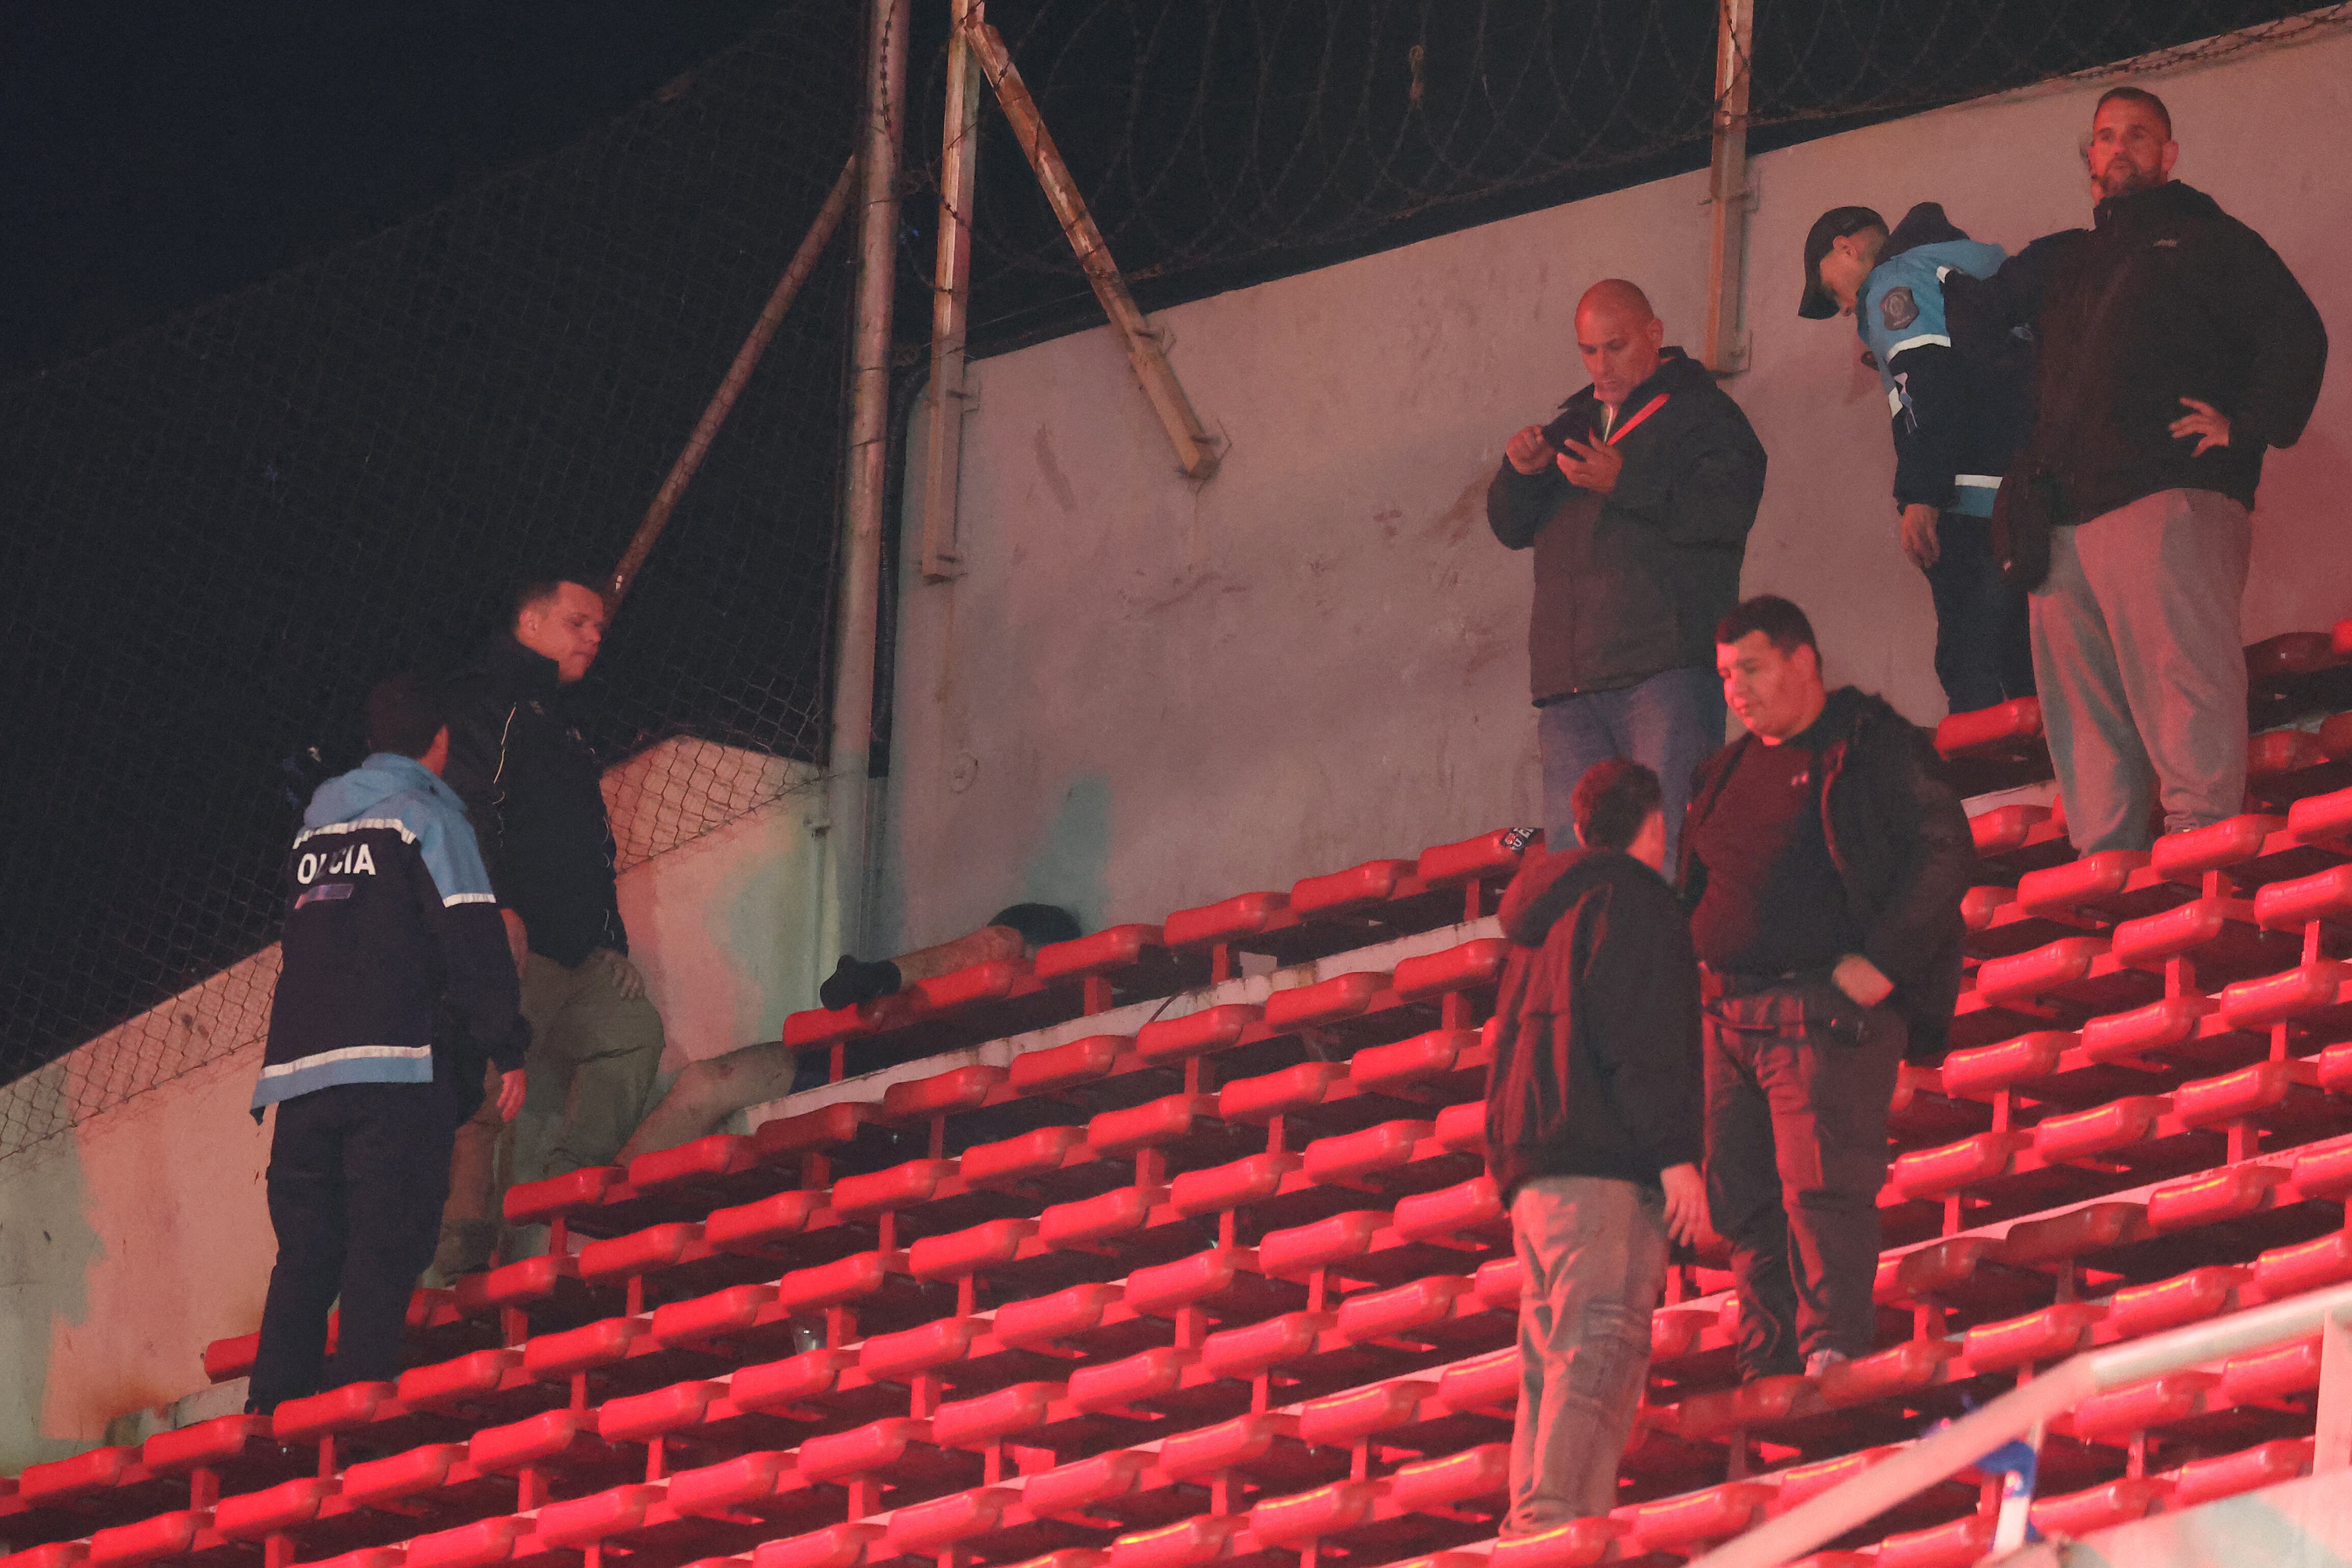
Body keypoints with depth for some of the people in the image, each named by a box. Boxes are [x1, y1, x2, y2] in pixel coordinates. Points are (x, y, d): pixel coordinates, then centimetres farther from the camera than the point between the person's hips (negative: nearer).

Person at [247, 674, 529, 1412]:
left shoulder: (315, 829, 22)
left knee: (304, 1257, 5)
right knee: (384, 1249, -10)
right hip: (396, 1070, -6)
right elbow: (471, 937, -7)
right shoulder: (427, 816, 2)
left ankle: (275, 1409, -2)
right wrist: (507, 1047, -5)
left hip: (297, 1068, 6)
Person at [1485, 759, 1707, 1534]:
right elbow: (1643, 1036, -13)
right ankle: (1561, 1525, -26)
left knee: (1553, 1361, 7)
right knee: (1599, 1350, -15)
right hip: (1603, 1163, -9)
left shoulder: (1541, 914, 25)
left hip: (1528, 1164, 9)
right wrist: (1677, 1152, -16)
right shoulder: (1630, 898, -2)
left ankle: (1530, 1525, 0)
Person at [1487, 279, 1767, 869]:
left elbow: (1728, 511, -9)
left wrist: (1625, 484, -17)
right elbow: (1511, 527, 22)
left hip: (1666, 670, -6)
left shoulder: (1701, 415, 8)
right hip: (1570, 686, 6)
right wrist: (1520, 473, 0)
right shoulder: (1574, 426, 26)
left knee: (1666, 841, -16)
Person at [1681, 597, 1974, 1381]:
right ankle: (1768, 1377, 11)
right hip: (1729, 1015, 7)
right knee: (1743, 1205, 6)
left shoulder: (1874, 748, -2)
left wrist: (1883, 962, -15)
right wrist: (1686, 970, 11)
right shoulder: (1729, 772, 20)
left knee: (1820, 1191, -16)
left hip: (1829, 1011, -7)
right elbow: (1693, 888, 28)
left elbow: (1946, 853, -9)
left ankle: (1836, 1361, -17)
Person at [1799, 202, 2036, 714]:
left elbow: (1925, 388, -12)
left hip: (1978, 502, -8)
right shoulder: (1986, 260, 28)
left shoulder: (1894, 280, 2)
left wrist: (1919, 499, -17)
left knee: (1970, 677, -11)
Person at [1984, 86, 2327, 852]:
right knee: (2086, 724, 1)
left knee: (2183, 697, -17)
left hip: (2170, 502, -6)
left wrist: (2246, 427, -9)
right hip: (2066, 521, 6)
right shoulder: (2063, 261, 30)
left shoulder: (2206, 240, 13)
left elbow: (2295, 335, 1)